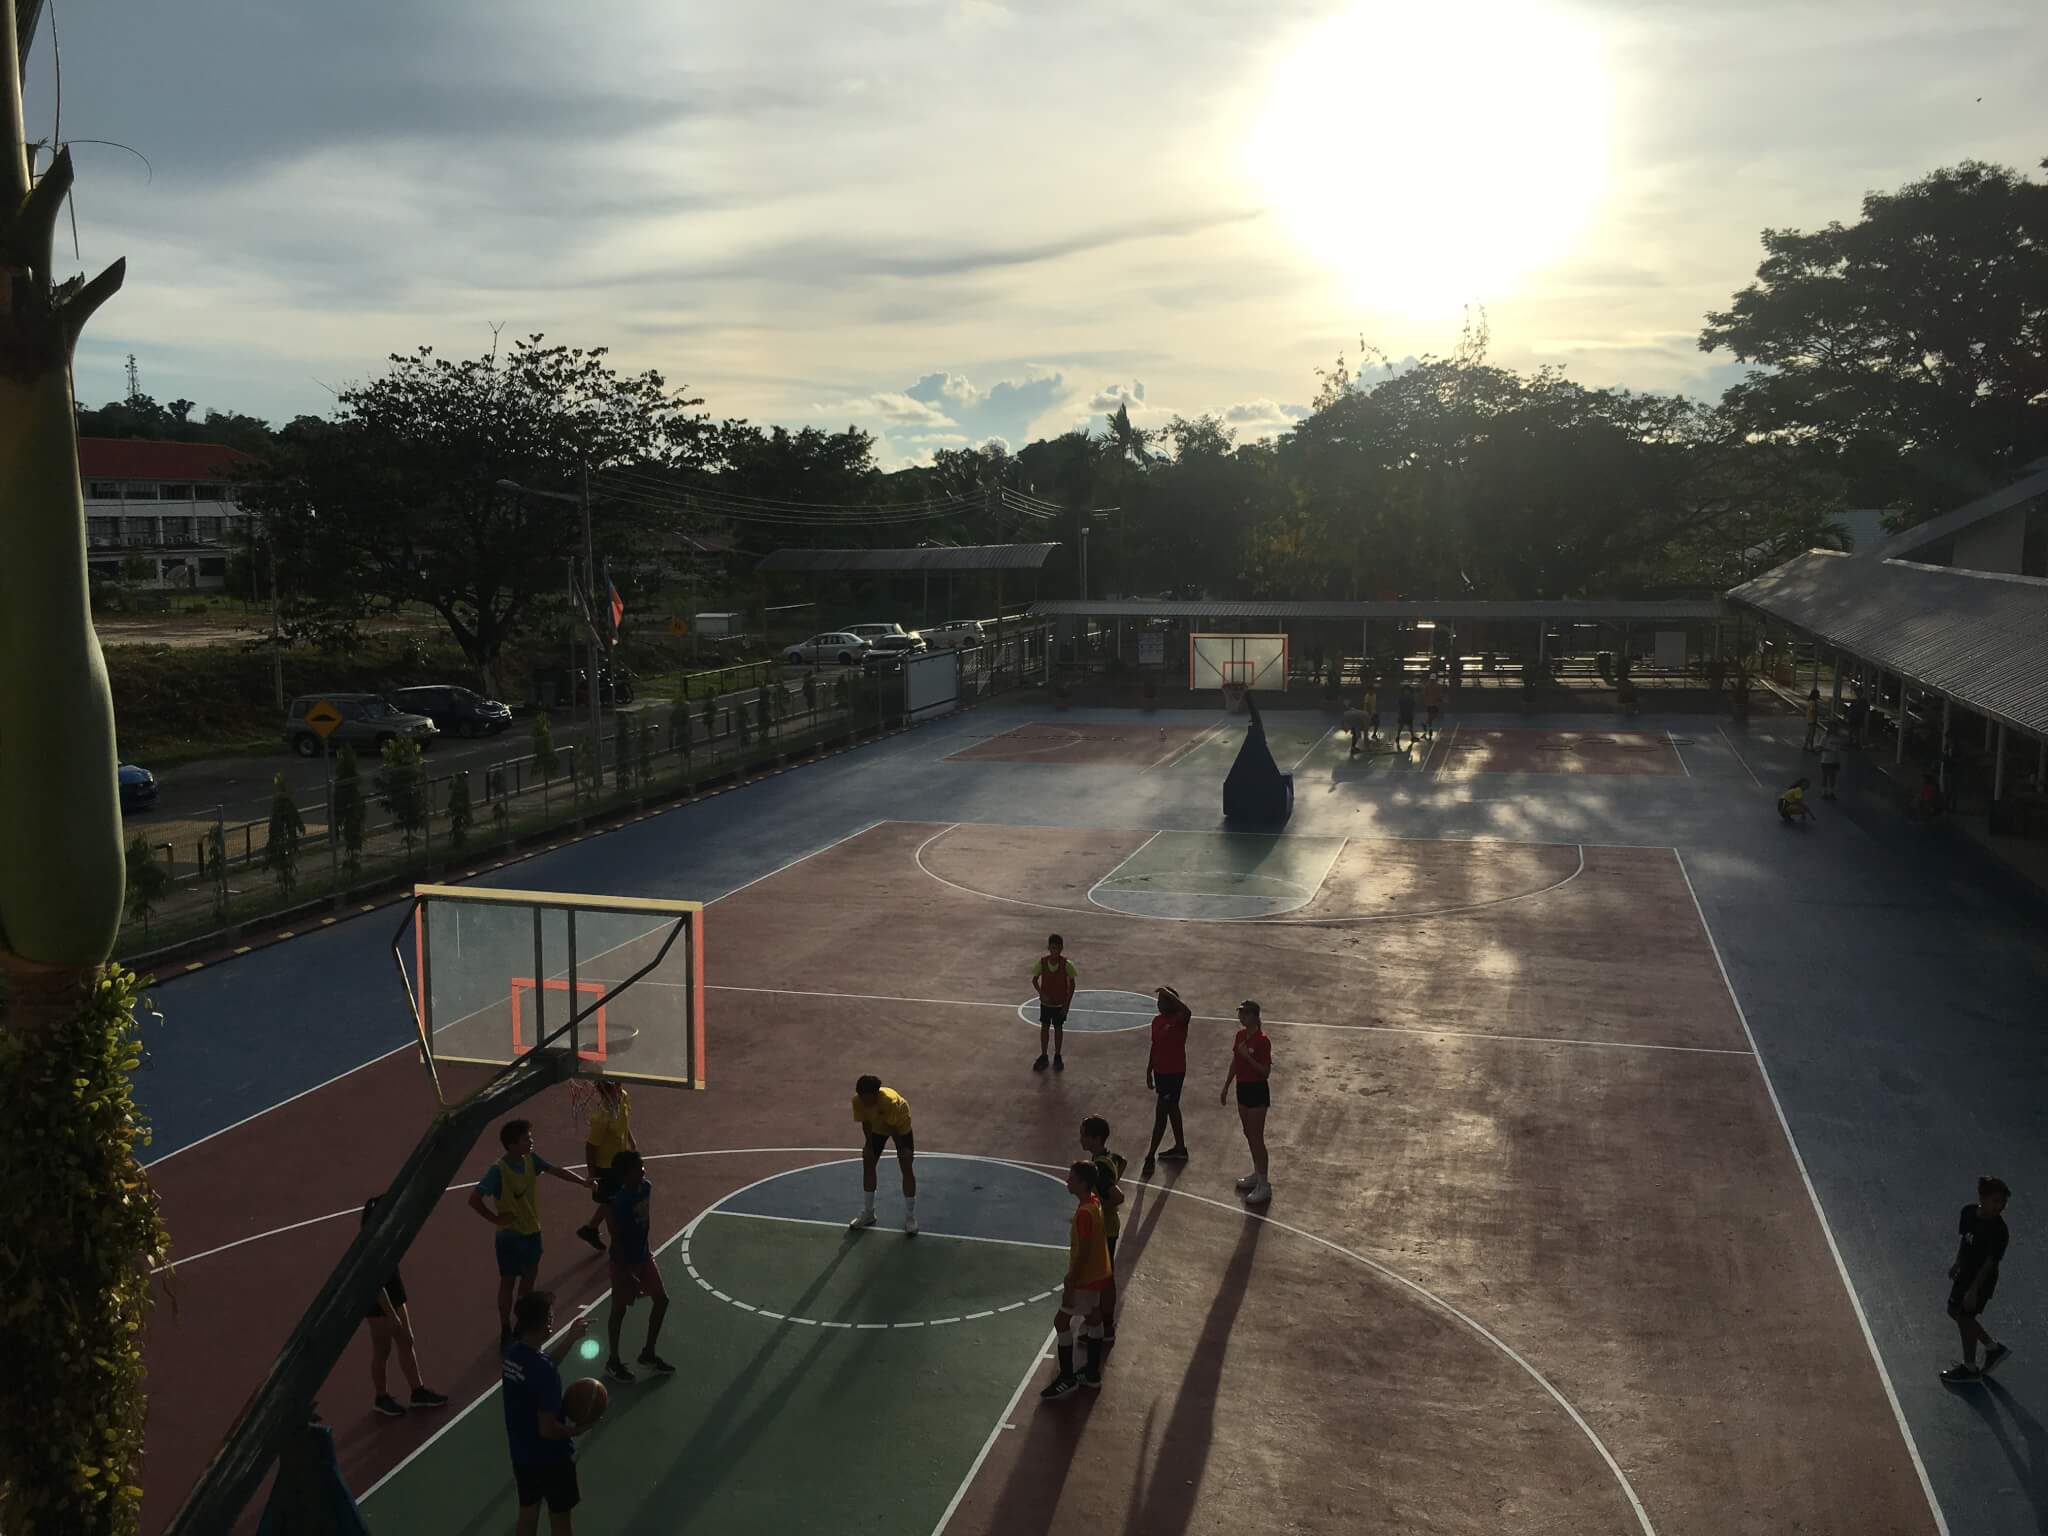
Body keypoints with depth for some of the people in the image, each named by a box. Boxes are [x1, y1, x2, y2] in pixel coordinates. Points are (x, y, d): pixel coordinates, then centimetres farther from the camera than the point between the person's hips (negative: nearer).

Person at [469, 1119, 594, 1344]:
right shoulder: (498, 1171, -27)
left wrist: (583, 1181, -11)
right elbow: (474, 1199, -27)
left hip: (532, 1231, 7)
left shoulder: (531, 1159, -7)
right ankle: (505, 1331, 22)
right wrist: (496, 1219, -20)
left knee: (530, 1275, 20)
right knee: (508, 1281, 8)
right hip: (510, 1236, -7)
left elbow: (556, 1171, -1)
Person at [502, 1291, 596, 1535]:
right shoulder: (545, 1371, -31)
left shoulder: (511, 1353, -7)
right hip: (552, 1458, -7)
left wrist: (571, 1338, 15)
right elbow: (548, 1429, -28)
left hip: (522, 1454, 7)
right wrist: (578, 1429, -11)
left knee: (528, 1513, 22)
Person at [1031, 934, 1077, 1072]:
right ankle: (1043, 1056, 23)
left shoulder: (1066, 964, -17)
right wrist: (1041, 994, -17)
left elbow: (1071, 985, -8)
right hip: (1045, 1002, 1)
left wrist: (1067, 1004, -10)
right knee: (1044, 1027, 10)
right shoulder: (1042, 962, -14)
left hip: (1060, 1003, -1)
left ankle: (1057, 1057, 25)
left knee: (1058, 1028, 10)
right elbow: (1035, 980, -2)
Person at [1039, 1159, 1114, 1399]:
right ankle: (1093, 1373, 32)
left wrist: (1070, 1286, -20)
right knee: (1093, 1319, 19)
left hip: (1086, 1277, -9)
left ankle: (1067, 1378, 8)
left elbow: (1082, 1253, -27)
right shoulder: (1095, 1202, -1)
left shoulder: (1084, 1213, -29)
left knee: (1061, 1321, 1)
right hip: (1097, 1273, 9)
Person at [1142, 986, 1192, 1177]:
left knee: (1161, 1112, -5)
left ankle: (1151, 1156, 2)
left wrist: (1167, 992, -35)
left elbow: (1186, 1010, -43)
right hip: (1160, 1070, 8)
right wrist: (1149, 1072, 16)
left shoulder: (1179, 1020, -18)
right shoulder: (1157, 1020, 5)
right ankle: (1180, 1148, 34)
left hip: (1175, 1072, -8)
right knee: (1172, 1109, 19)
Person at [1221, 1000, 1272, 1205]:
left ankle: (1263, 1185, 4)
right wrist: (1226, 1087, 17)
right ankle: (1257, 1174, 34)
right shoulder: (1240, 1035, 5)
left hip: (1257, 1090, -8)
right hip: (1243, 1088, 8)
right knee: (1248, 1134, 18)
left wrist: (1248, 1057, -29)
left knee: (1256, 1138, -4)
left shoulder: (1262, 1040, -20)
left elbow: (1266, 1071, -19)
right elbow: (1235, 1063, 15)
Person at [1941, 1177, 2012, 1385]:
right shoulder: (1968, 1212, -9)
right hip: (1965, 1273, 7)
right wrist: (1957, 1264, 18)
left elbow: (1990, 1263, -23)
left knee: (1965, 1319, 6)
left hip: (1982, 1280, -7)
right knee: (1954, 1311, 19)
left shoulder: (1998, 1230, -27)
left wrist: (1973, 1290, -20)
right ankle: (1993, 1348, 37)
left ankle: (1970, 1369, 27)